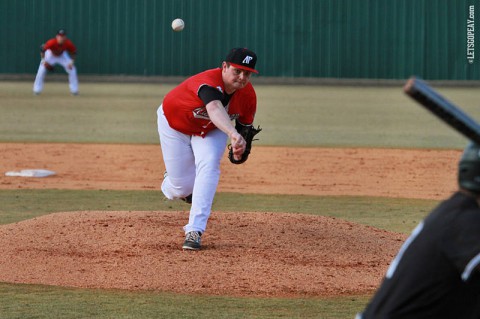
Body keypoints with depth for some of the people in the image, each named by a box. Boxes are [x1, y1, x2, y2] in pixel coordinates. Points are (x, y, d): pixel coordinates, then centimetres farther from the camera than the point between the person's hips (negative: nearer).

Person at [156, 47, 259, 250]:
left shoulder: (248, 95, -23)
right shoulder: (209, 82, -43)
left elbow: (245, 124, -2)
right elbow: (214, 109, -65)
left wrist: (241, 146, -17)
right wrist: (233, 134, -81)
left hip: (211, 131, 4)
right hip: (175, 125, -4)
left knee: (209, 165, -25)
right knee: (182, 188, 1)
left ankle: (194, 231, -27)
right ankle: (170, 185, 43)